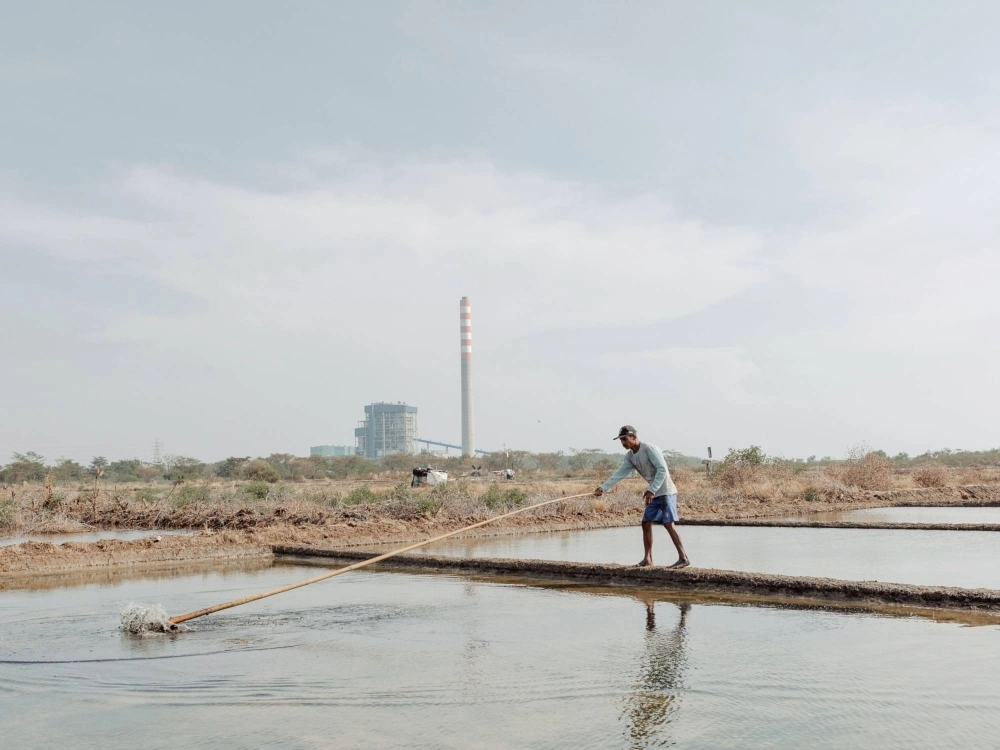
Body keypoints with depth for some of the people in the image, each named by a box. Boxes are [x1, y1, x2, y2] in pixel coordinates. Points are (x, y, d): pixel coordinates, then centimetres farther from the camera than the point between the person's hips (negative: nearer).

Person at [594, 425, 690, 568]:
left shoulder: (649, 449, -16)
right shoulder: (630, 456, 8)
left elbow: (662, 469, -21)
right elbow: (620, 474, 5)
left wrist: (651, 490, -25)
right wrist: (603, 487, -6)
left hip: (666, 491, -9)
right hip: (653, 493, 9)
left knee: (668, 523, -16)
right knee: (646, 523, 8)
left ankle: (683, 558, -16)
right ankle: (648, 558, 17)